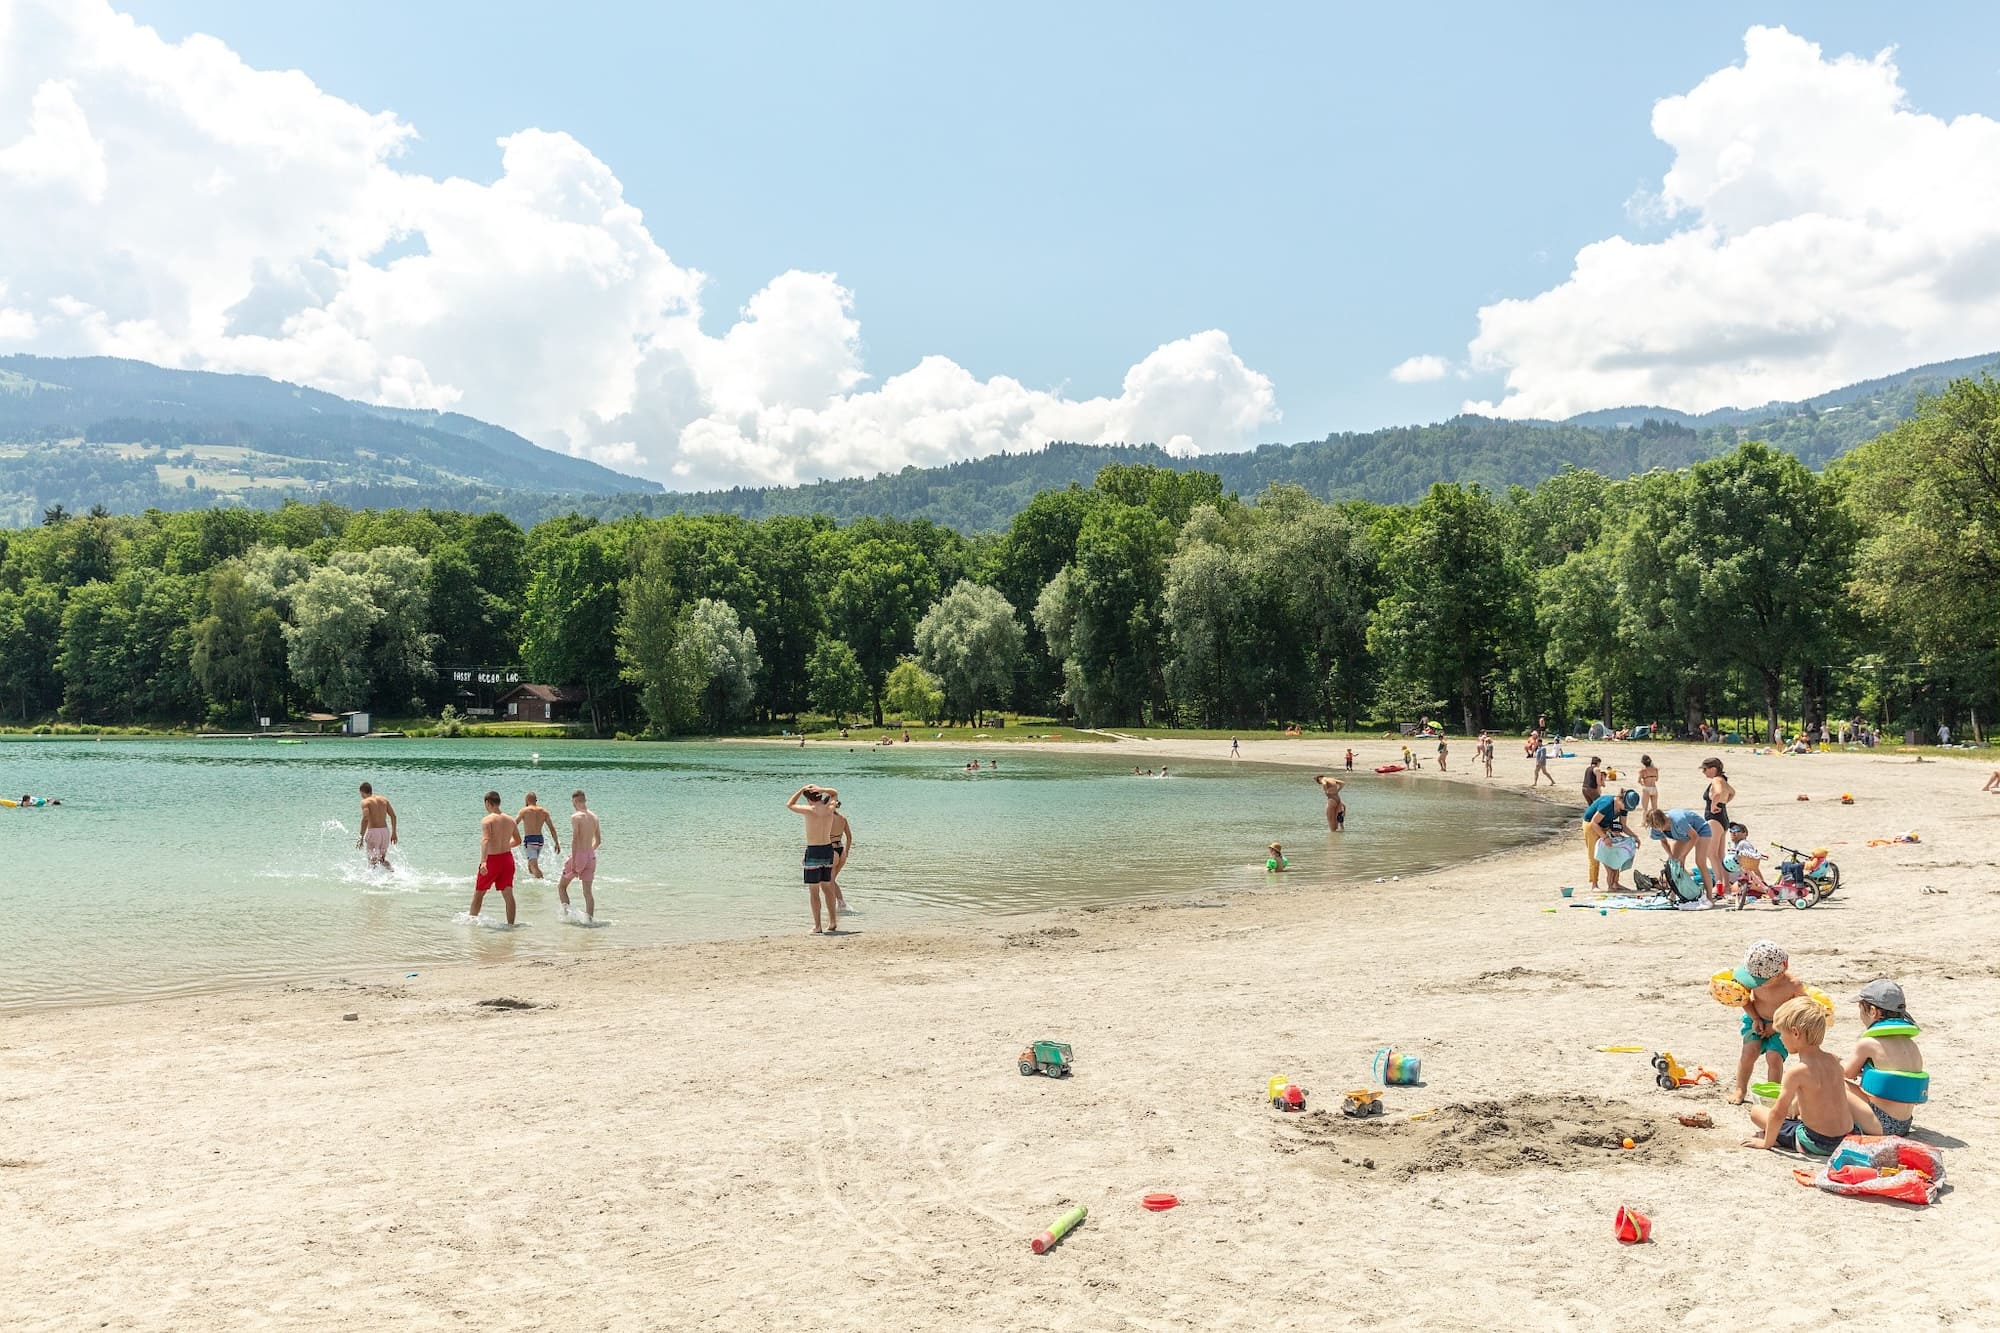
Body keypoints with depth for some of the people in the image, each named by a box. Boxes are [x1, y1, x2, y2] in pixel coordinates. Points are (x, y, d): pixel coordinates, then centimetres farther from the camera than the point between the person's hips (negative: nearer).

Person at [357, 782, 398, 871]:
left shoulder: (365, 802, -4)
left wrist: (361, 837, -18)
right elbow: (393, 816, 9)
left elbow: (365, 818, -18)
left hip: (373, 831, -5)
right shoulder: (384, 799, 13)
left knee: (372, 861, 6)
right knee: (382, 859, 19)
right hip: (385, 831, 5)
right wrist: (394, 833, 15)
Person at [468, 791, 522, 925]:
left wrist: (483, 862, -37)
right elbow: (518, 841, 17)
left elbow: (485, 840, -27)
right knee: (508, 894, 3)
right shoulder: (510, 821, 5)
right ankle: (511, 924, -1)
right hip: (507, 858, 4)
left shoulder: (487, 820, -12)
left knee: (479, 893, 14)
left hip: (492, 859, -4)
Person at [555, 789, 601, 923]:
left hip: (578, 855, -6)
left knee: (561, 886, 13)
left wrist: (573, 860, -19)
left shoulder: (576, 817, -10)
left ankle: (567, 913, 2)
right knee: (587, 892, 8)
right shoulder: (594, 817, 10)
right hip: (591, 856, 6)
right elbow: (599, 841, 17)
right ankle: (590, 919, 1)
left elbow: (575, 839, -18)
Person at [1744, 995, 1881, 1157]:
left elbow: (1778, 1113, -14)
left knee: (1756, 1111, 5)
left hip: (1817, 1143, -7)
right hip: (1848, 1137, 7)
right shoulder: (1832, 1061, 1)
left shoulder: (1798, 1072, -19)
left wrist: (1767, 1142, -2)